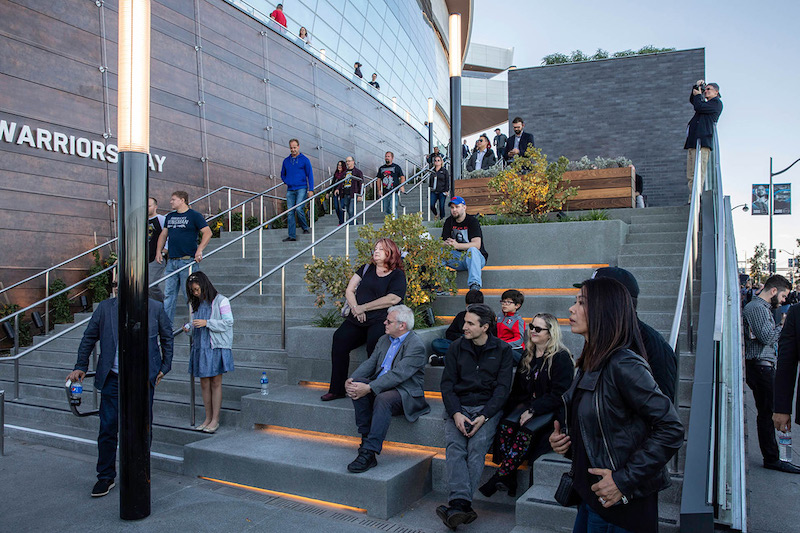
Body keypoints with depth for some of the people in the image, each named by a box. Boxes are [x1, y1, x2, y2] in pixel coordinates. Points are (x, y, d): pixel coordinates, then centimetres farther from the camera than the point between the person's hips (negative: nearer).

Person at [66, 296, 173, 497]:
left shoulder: (155, 308, 0)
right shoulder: (105, 307, 3)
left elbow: (167, 337, 11)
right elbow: (89, 337, 13)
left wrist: (164, 366, 9)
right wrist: (81, 366, 10)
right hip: (113, 377, 1)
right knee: (108, 427, 2)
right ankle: (106, 477, 18)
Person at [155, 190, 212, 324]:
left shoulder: (194, 215, -1)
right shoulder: (169, 217, 18)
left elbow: (207, 233, -8)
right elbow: (163, 234, 27)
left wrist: (199, 250, -17)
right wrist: (159, 251, 15)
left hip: (188, 261, -6)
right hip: (171, 261, 6)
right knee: (168, 294, 7)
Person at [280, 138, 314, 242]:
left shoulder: (304, 160, 2)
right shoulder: (286, 161, 14)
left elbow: (310, 175, 0)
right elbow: (283, 174, 26)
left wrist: (311, 190, -7)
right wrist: (287, 182, 6)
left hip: (301, 189, -4)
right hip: (290, 190, 5)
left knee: (298, 209, -19)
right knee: (290, 213, 0)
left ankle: (305, 228, 5)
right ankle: (292, 236, 3)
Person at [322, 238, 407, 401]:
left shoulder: (397, 275, 4)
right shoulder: (366, 269, 19)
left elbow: (392, 299, -10)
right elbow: (349, 290, 16)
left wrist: (364, 307, -9)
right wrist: (355, 308, -4)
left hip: (380, 320, -5)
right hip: (358, 320, 5)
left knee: (374, 340, -33)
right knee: (340, 338, -18)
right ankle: (336, 389, -10)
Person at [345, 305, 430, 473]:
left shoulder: (416, 345, -13)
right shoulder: (384, 340, 15)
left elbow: (397, 374, -23)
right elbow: (370, 363, 11)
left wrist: (369, 388, -29)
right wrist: (351, 379, -9)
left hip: (405, 394, -7)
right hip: (380, 387, 7)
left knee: (382, 399, -37)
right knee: (357, 384, -20)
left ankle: (369, 453, -34)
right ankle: (366, 438, -14)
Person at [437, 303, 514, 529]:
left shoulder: (502, 350, 4)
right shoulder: (456, 348, 10)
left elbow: (502, 388, -1)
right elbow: (447, 384, 6)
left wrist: (484, 416, -14)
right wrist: (456, 413, -11)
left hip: (488, 408, -2)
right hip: (459, 407, 2)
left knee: (477, 445, -28)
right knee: (454, 446, -25)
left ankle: (458, 504, -31)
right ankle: (462, 504, -34)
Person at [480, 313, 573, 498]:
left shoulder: (562, 358, -6)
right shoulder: (527, 356, 15)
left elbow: (559, 394, -12)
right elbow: (517, 388, 21)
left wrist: (533, 410, -19)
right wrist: (517, 405, 2)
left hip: (551, 410, -5)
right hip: (527, 405, 5)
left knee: (526, 431, -33)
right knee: (506, 426, -26)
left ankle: (499, 477, -24)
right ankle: (510, 482, -25)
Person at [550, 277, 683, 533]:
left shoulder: (623, 365, -22)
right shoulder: (589, 363, 4)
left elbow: (671, 430, -23)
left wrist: (625, 480, -23)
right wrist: (561, 439, 0)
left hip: (620, 504, -8)